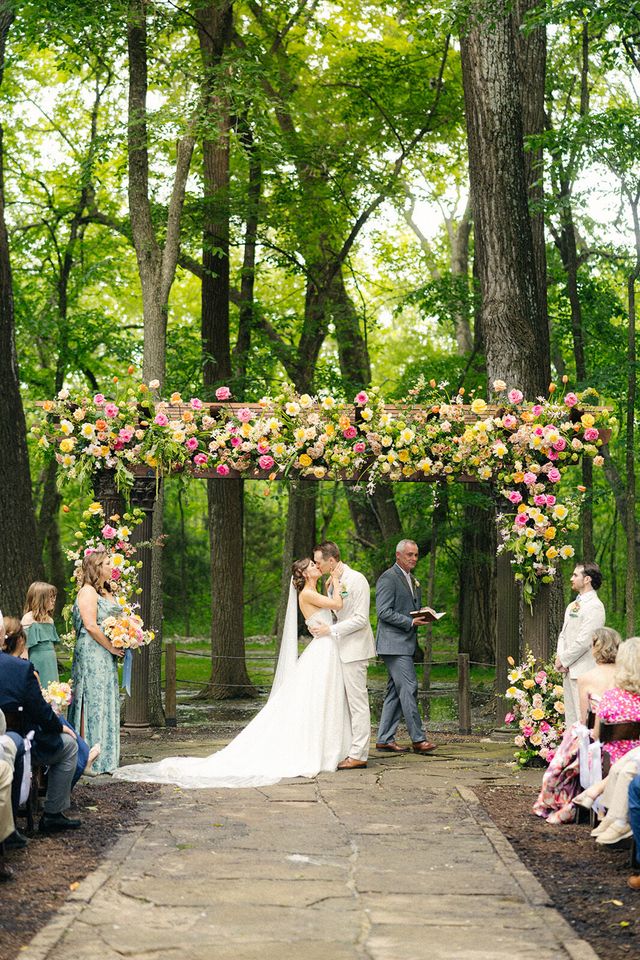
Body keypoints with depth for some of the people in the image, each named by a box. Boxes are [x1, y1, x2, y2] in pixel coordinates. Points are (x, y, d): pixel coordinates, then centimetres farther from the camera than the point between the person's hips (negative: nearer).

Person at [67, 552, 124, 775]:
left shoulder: (106, 592, 18)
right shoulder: (88, 592, -11)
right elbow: (91, 626, -18)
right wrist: (112, 647, -14)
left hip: (106, 657, 9)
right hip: (91, 654, -9)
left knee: (107, 703, 9)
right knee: (93, 701, -8)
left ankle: (104, 759, 14)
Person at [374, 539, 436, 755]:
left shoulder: (412, 580, 19)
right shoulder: (388, 578, -10)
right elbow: (384, 612, -16)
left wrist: (423, 617, 6)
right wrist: (410, 622, -19)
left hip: (406, 643, 9)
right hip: (394, 643, -9)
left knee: (395, 692, 9)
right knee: (409, 688, -11)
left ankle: (384, 739, 12)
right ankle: (418, 739, -9)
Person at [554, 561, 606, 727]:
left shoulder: (594, 606, -12)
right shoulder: (572, 605, 19)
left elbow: (584, 640, -18)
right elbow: (563, 634, 19)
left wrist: (564, 659, -10)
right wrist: (560, 656, 1)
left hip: (584, 671, -9)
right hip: (569, 670, 9)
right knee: (570, 718, 13)